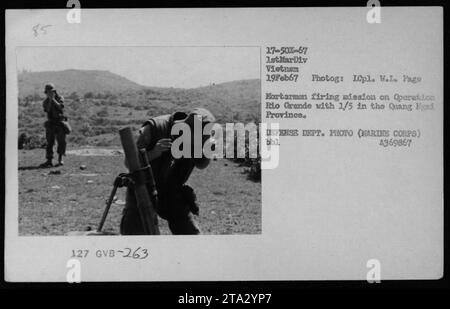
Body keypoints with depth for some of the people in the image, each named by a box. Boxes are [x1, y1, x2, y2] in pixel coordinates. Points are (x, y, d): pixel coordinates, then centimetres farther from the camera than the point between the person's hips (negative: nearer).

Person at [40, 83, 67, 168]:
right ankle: (49, 161, -3)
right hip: (51, 123, 1)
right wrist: (50, 99, -17)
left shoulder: (60, 98, 1)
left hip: (60, 122, -1)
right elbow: (47, 109, -13)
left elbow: (60, 107, -17)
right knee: (49, 142, -3)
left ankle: (60, 160, 8)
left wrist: (53, 99, -19)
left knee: (61, 142, -1)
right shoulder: (46, 101, 6)